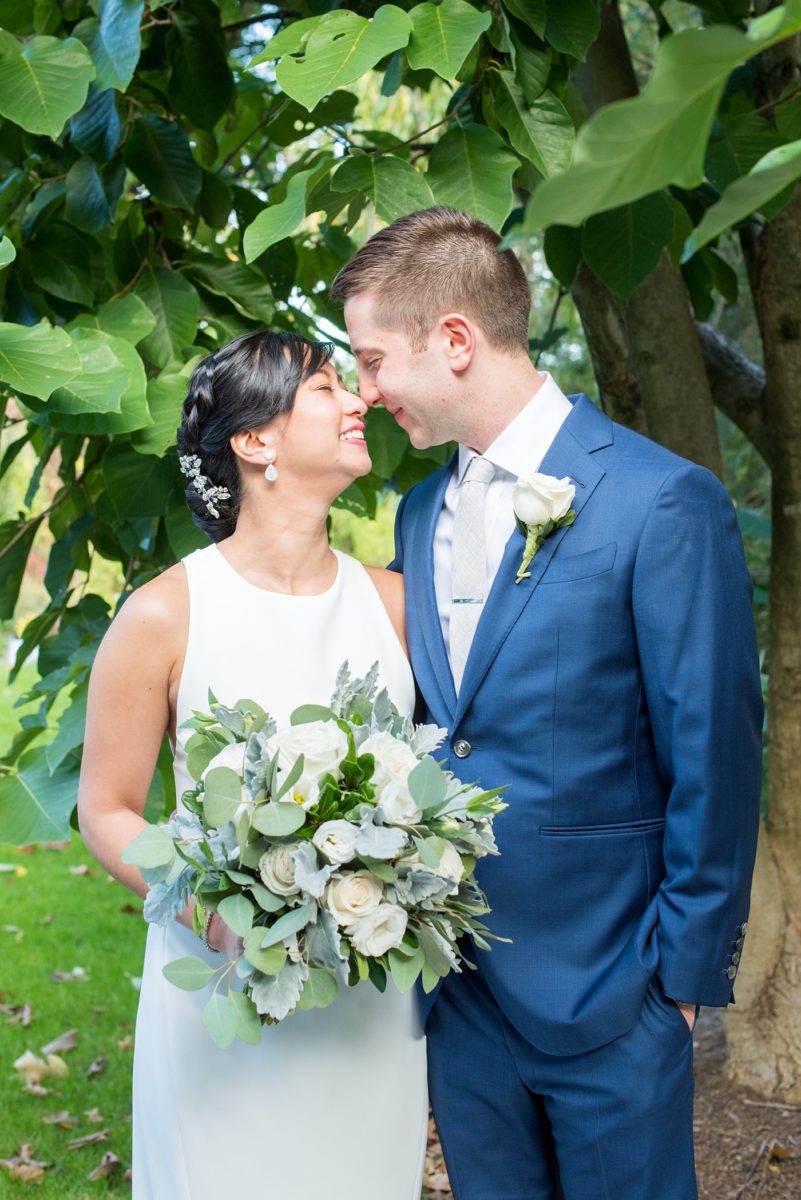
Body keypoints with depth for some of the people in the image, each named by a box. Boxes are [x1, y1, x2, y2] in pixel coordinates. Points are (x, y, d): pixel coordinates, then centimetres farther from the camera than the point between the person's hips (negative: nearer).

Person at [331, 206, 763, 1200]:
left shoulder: (662, 502, -15)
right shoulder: (420, 514, 7)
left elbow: (713, 756, -13)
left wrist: (683, 972, -10)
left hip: (607, 995, -6)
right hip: (458, 986, 6)